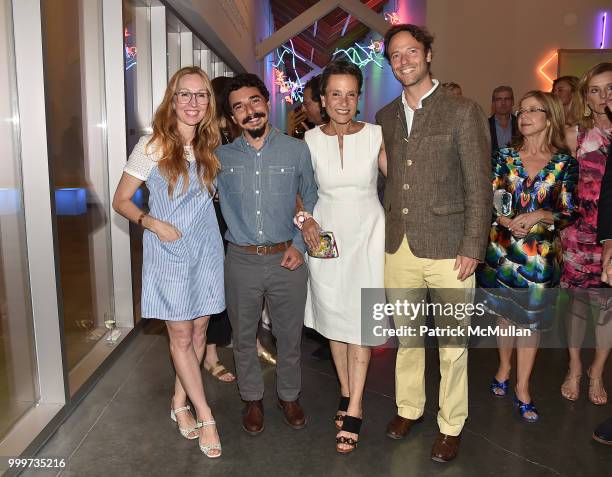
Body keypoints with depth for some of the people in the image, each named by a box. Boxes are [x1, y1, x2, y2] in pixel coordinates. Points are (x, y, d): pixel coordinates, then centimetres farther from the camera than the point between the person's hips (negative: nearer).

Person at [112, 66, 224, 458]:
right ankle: (205, 416, 17)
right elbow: (121, 200, -3)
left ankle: (180, 403, 31)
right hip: (169, 252, -4)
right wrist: (153, 222, -17)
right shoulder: (152, 147, -8)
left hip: (207, 250, 5)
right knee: (181, 337, 3)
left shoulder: (210, 147, 6)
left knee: (199, 332, 11)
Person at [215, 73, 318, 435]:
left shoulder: (297, 150, -2)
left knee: (289, 335, 12)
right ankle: (253, 398, 36)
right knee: (244, 336, 14)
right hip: (241, 260, 1)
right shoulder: (221, 157, 1)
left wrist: (300, 245, -4)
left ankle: (289, 396, 36)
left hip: (287, 259, -1)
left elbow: (312, 202, 5)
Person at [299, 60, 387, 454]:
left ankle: (354, 408, 11)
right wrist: (304, 220, -8)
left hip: (367, 233, -2)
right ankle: (347, 392, 31)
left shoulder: (375, 136, -5)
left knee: (359, 319, -2)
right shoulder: (311, 140, -2)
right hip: (326, 234, 2)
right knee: (333, 316, 11)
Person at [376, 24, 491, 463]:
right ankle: (408, 407, 36)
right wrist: (383, 233, 5)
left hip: (447, 248, -4)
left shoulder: (463, 112, -4)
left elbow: (478, 187, -6)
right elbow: (385, 180, 12)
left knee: (452, 344, 7)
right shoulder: (385, 117, 11)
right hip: (398, 246, 4)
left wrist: (472, 248, -10)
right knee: (407, 335, 17)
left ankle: (451, 426, 25)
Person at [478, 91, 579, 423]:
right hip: (501, 250, 1)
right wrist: (507, 220, -19)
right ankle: (504, 369, 37)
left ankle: (522, 389, 22)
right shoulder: (505, 156, 2)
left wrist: (540, 215, -20)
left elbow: (569, 213, -2)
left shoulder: (565, 164, -2)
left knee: (530, 320, 7)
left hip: (540, 255, -1)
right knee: (505, 313, 15)